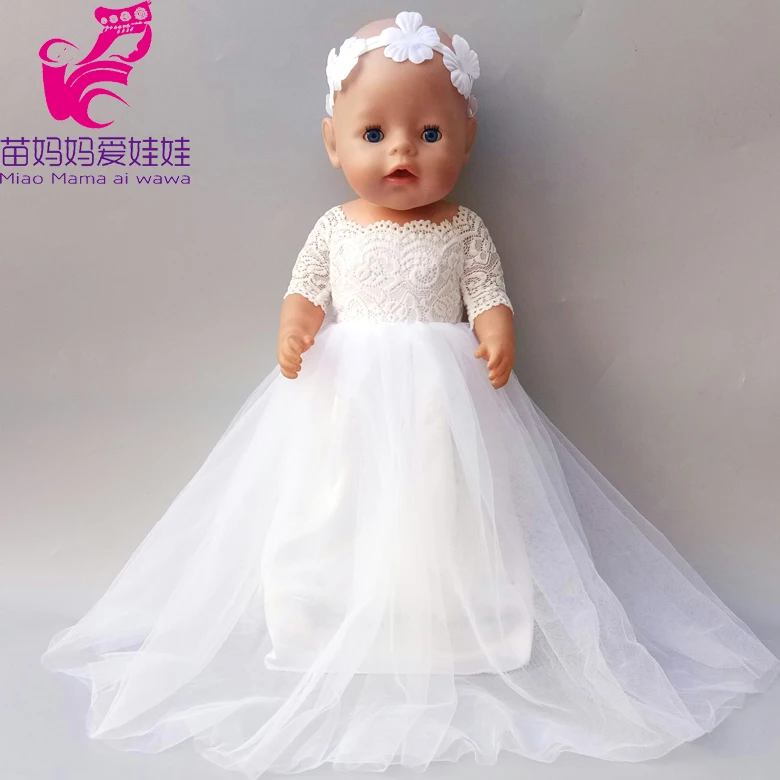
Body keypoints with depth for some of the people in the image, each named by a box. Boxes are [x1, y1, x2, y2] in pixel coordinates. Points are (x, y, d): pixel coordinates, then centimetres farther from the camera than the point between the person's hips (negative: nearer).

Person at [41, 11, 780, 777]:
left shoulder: (464, 230, 3)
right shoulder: (335, 228, 6)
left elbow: (489, 296, 1)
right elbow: (306, 291, 7)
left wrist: (498, 337, -20)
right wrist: (293, 329, -14)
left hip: (442, 399, -1)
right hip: (347, 397, 2)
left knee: (439, 508, -1)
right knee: (337, 515, 3)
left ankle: (455, 638, 17)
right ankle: (339, 641, 21)